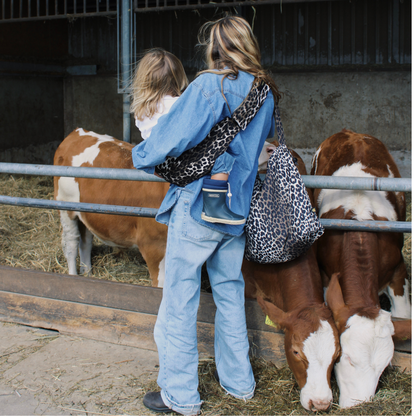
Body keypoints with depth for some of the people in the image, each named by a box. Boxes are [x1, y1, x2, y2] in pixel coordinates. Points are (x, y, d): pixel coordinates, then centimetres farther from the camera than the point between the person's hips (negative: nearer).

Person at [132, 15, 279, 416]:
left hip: (197, 207, -7)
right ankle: (239, 382, 29)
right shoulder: (266, 94, 7)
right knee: (230, 293, 19)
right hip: (238, 210, 7)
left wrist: (141, 156, 0)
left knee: (180, 299, 3)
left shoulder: (208, 87, -15)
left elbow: (173, 135, -18)